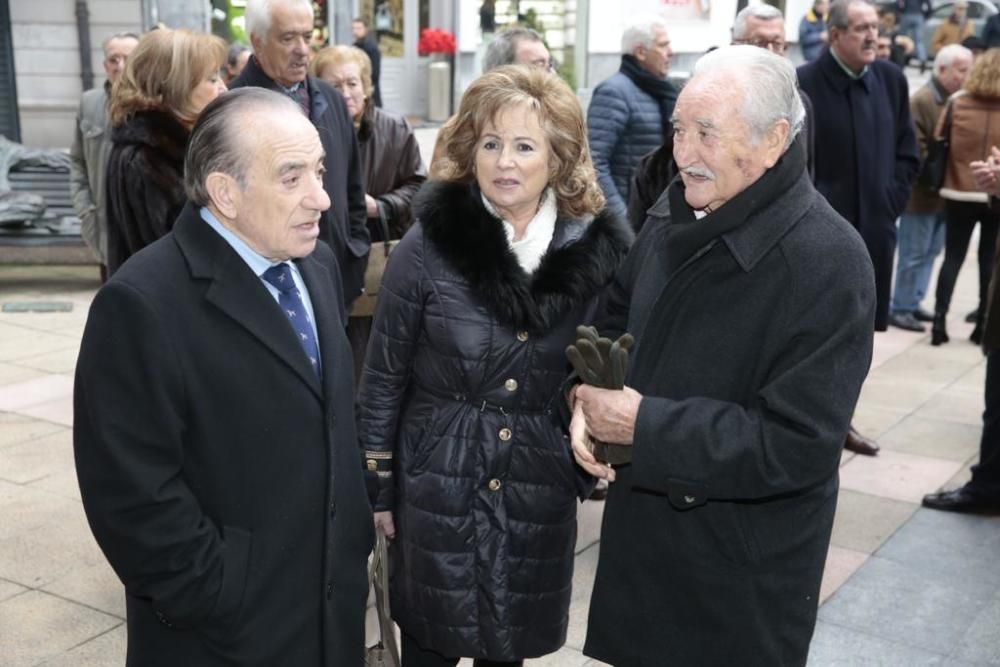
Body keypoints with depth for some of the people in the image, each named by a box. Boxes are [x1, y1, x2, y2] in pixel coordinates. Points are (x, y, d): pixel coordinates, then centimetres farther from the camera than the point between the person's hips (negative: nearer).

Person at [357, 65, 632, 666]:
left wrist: (595, 458, 3)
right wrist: (376, 485, -1)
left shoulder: (598, 247, -6)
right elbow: (384, 378, -4)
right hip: (438, 487, -2)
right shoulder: (429, 244, -11)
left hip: (539, 492, 2)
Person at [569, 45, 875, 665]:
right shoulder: (677, 214, 0)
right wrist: (590, 394, -9)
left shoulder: (828, 264, -24)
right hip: (641, 525, 7)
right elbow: (618, 318, 12)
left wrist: (644, 427, -25)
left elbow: (798, 445, -26)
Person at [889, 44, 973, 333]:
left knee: (931, 252, 14)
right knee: (914, 255, -1)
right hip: (922, 193, -8)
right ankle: (900, 309, 9)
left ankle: (913, 302, 25)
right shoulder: (921, 101, -15)